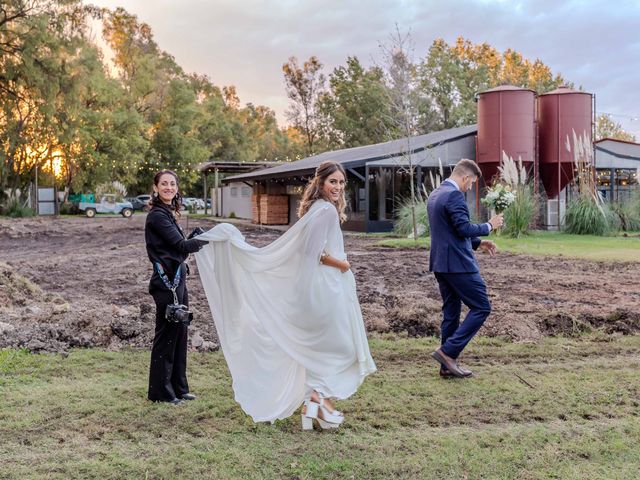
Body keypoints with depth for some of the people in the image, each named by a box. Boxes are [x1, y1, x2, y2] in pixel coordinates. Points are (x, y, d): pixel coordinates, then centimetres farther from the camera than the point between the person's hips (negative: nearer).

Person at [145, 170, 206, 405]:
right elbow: (181, 246, -19)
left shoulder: (168, 213, 16)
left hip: (177, 279, 9)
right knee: (166, 335, -1)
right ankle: (161, 392, 11)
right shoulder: (157, 215, -13)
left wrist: (195, 236, 5)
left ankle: (178, 388, 23)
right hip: (166, 282, -9)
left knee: (180, 333, 13)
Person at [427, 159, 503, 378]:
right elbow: (464, 228, -21)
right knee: (481, 307, -1)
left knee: (451, 312, 14)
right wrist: (489, 225, -5)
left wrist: (478, 243, 21)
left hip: (440, 263, 10)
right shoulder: (454, 195, -15)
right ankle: (448, 351, -4)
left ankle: (448, 365, 17)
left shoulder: (434, 195, 17)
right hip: (458, 263, -10)